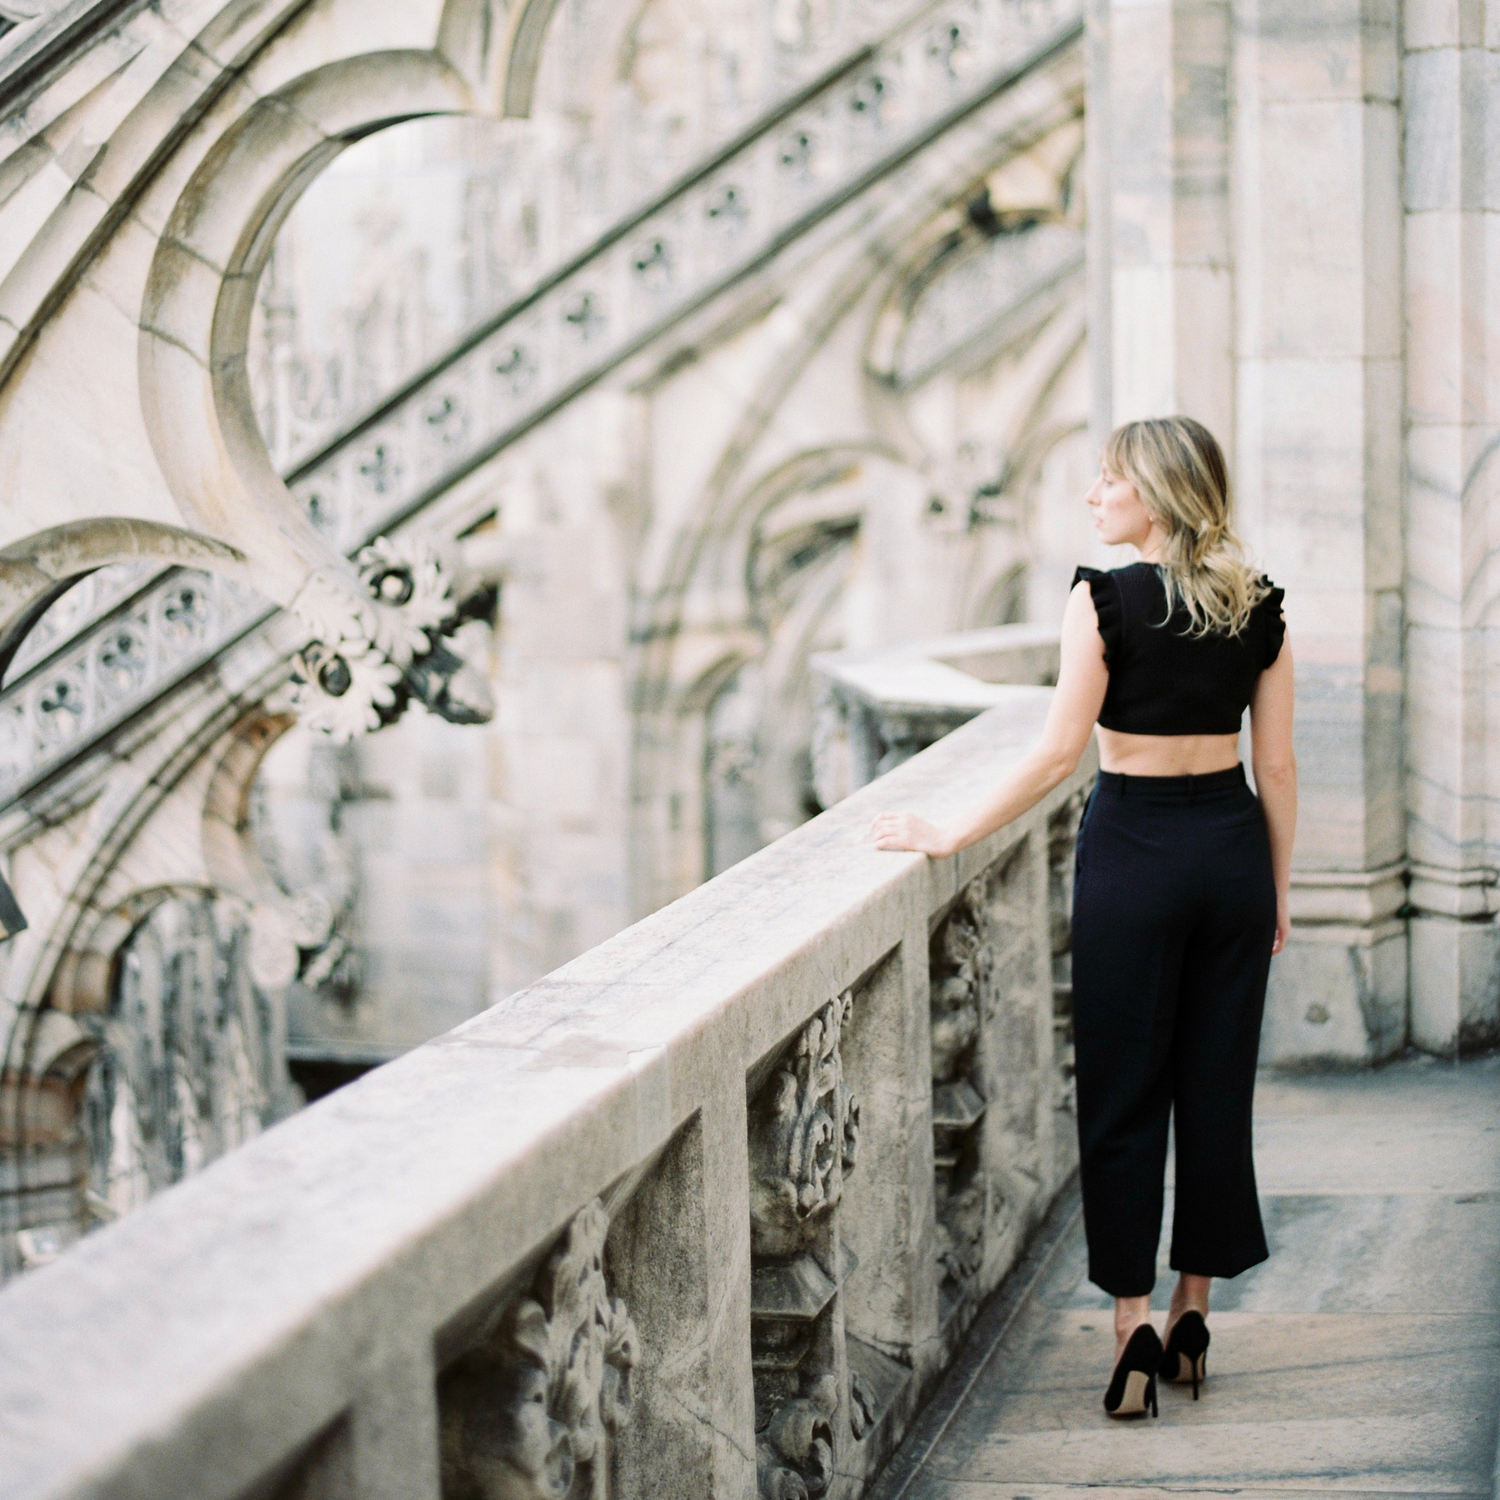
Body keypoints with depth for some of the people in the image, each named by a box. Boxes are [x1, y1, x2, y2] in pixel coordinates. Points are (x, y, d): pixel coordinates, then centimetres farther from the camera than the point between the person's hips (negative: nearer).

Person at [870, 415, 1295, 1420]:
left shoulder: (1107, 599, -11)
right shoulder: (1261, 608, 2)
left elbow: (1060, 752, -14)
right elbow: (1277, 766, 5)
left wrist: (954, 836, -8)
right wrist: (1279, 887, 15)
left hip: (1135, 847, -4)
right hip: (1233, 847, 4)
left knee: (1124, 1091, 3)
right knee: (1216, 1084, 11)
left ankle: (1134, 1323, -1)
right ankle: (1193, 1318, 18)